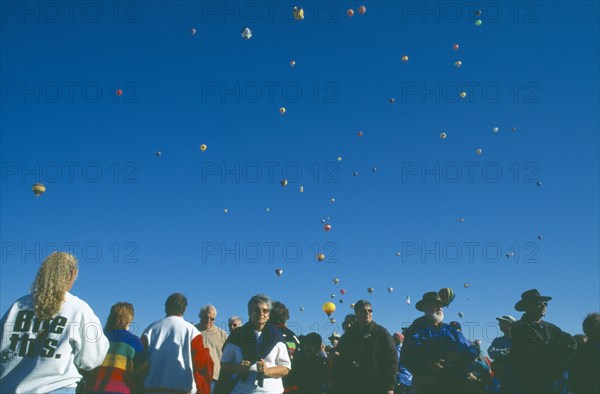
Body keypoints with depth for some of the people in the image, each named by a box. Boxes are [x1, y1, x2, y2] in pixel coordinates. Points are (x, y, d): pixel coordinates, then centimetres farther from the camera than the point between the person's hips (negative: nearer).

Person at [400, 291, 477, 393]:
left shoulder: (450, 330, 20)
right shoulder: (416, 330, 7)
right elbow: (405, 358, -4)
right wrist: (427, 365, -20)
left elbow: (471, 352, 14)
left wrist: (457, 355, -8)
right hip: (426, 385, -4)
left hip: (453, 384, 4)